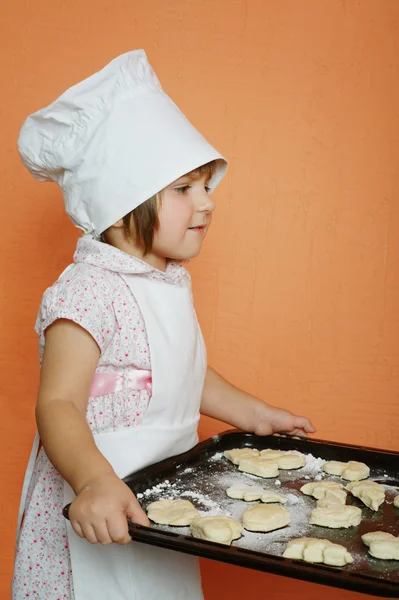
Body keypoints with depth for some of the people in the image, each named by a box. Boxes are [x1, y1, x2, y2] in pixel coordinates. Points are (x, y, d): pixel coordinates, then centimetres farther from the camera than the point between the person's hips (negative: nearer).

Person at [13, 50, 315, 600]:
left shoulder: (172, 282, 5)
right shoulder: (89, 292, -23)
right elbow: (58, 403, -29)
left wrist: (254, 414, 18)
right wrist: (96, 482, -44)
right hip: (97, 512, -8)